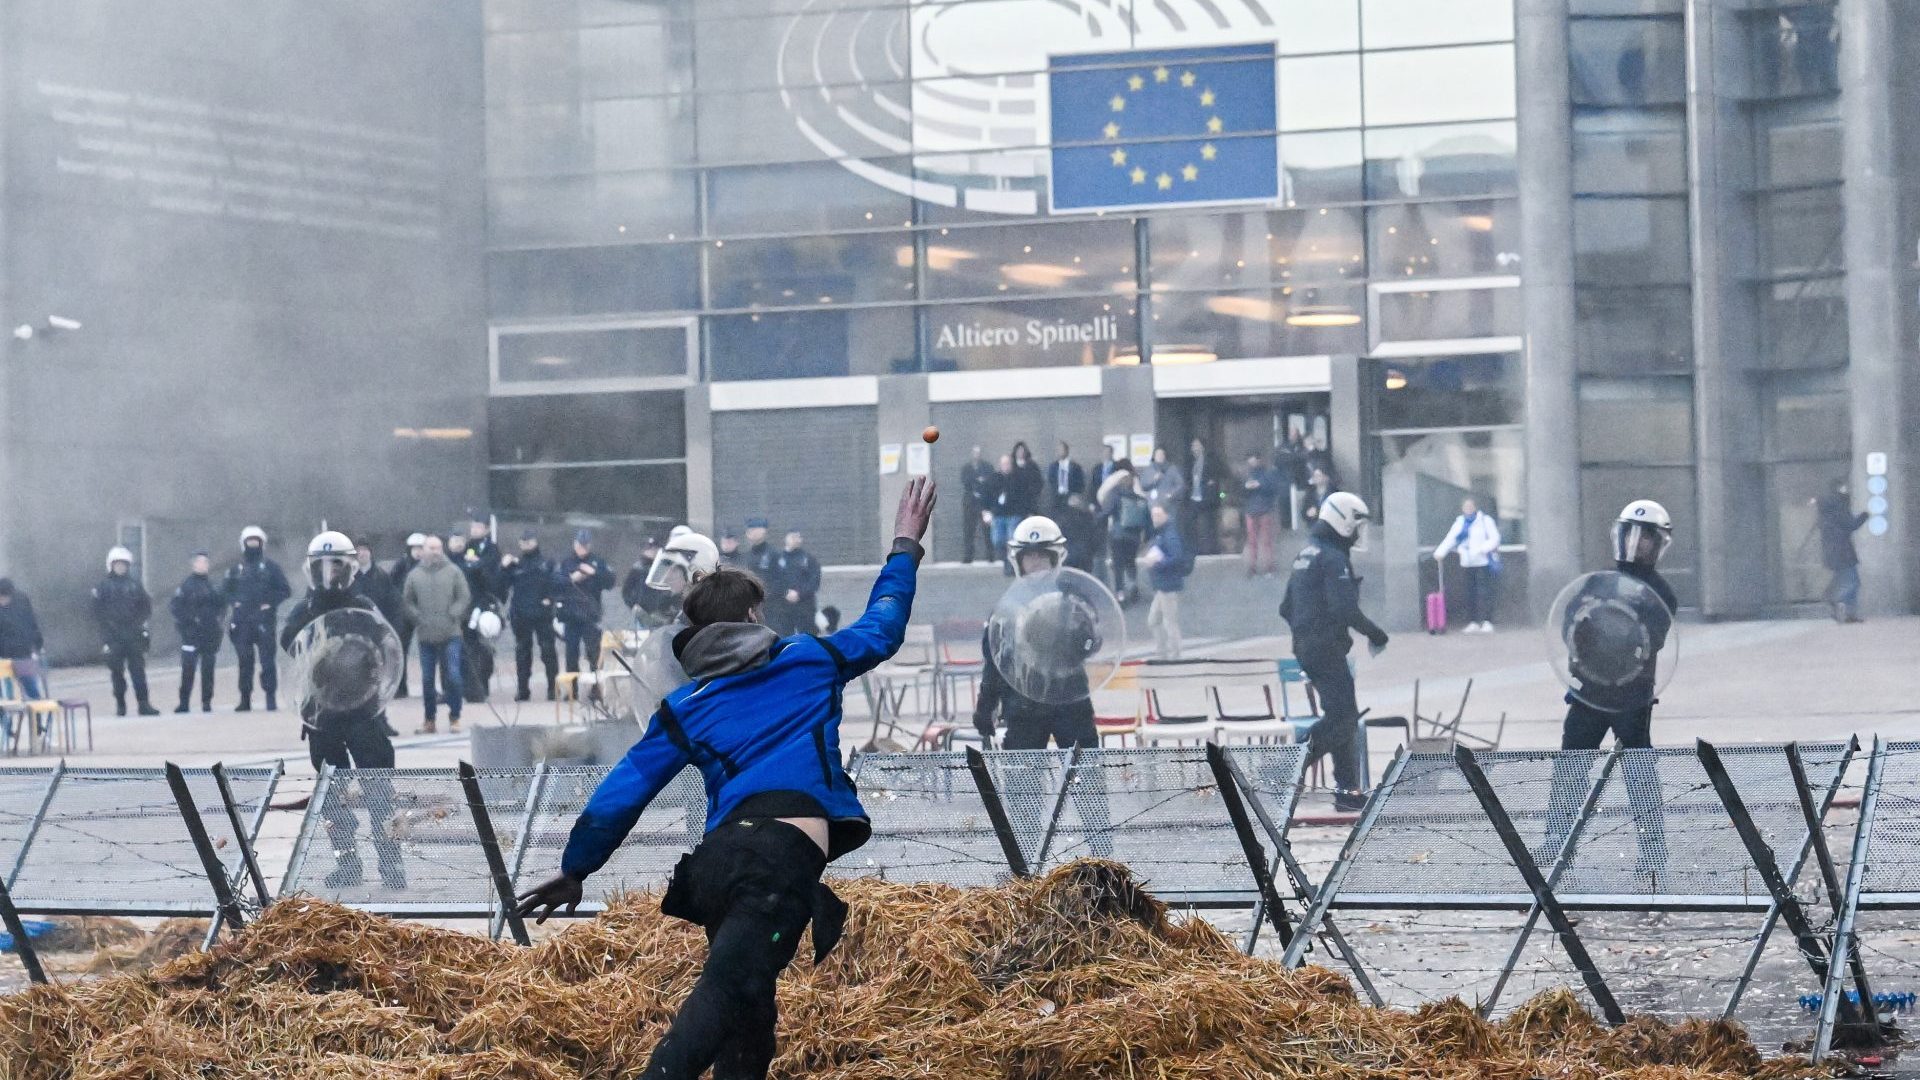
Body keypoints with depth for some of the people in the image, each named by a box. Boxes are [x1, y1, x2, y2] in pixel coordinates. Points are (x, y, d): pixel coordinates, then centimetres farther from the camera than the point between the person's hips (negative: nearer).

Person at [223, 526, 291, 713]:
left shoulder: (271, 567, 7)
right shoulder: (235, 569, 14)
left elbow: (285, 590, 6)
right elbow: (224, 591, 19)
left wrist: (270, 603, -5)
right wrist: (234, 602, 2)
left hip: (264, 620, -2)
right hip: (242, 621, 2)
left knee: (267, 660, -9)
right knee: (245, 661, 2)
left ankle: (271, 697, -7)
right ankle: (245, 699, 6)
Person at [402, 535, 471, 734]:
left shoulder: (454, 572, 3)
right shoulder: (415, 575, 6)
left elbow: (464, 598, 1)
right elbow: (407, 601, 10)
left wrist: (453, 615, -10)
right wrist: (418, 618, -3)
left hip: (450, 635, -2)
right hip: (426, 636, 2)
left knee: (453, 676, -7)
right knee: (427, 680, 6)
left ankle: (454, 718, 5)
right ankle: (429, 720, 16)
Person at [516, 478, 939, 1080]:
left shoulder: (683, 709, 22)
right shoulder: (809, 662, 18)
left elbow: (623, 792, 19)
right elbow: (882, 629, 34)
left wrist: (574, 870, 28)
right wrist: (905, 549, 49)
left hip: (720, 860, 4)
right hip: (786, 855, -4)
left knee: (745, 1013, 19)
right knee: (724, 995, -20)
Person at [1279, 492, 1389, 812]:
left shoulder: (1306, 554, 16)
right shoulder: (1334, 558, -14)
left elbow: (1286, 608, 21)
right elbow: (1345, 608, -23)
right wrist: (1374, 633, -12)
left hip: (1304, 646, 10)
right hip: (1327, 648, -10)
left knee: (1342, 714, 12)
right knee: (1344, 715, -9)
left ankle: (1348, 790, 13)